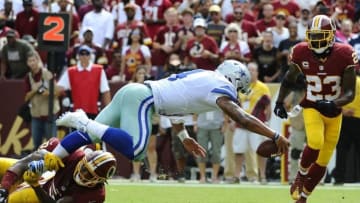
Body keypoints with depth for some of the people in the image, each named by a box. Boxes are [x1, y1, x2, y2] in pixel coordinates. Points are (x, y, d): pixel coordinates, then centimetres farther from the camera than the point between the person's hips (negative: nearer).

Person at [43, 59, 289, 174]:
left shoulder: (202, 77, 24)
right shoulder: (220, 87, -3)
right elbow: (243, 118, -11)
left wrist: (184, 137, 39)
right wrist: (275, 136, -5)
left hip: (133, 90, 10)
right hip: (142, 97, -10)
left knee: (91, 134, 11)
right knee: (135, 150, -25)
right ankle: (83, 122, -20)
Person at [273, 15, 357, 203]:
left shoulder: (343, 55, -19)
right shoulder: (302, 53, -14)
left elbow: (349, 93, -17)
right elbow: (289, 80, 8)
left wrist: (333, 104, -35)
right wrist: (279, 102, -1)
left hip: (334, 112, 1)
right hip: (312, 108, -1)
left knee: (322, 162, 8)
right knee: (315, 142, -30)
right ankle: (301, 175, 0)